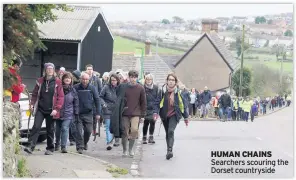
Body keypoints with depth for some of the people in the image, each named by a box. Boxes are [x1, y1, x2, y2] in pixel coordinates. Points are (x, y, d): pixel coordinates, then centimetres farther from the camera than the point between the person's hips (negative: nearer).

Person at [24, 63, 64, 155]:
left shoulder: (57, 82, -1)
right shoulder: (40, 81, 6)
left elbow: (60, 97, -3)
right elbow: (35, 94, 11)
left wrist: (56, 109, -11)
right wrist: (32, 103, -4)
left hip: (51, 111, -1)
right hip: (40, 109, 1)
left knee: (50, 130, 8)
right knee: (36, 127, -11)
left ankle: (50, 148, 19)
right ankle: (31, 146, -12)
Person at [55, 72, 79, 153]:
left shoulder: (73, 90, 3)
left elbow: (76, 102, 7)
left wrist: (76, 113, 3)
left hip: (68, 114, -1)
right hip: (58, 112, 1)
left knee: (65, 128, -13)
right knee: (58, 130, 12)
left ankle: (63, 146, -10)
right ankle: (57, 144, 32)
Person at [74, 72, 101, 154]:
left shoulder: (92, 88, 0)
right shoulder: (76, 87, -3)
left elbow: (97, 100, 4)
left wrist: (98, 113, 0)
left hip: (88, 113, 1)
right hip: (78, 113, -1)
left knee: (88, 130, 5)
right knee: (79, 131, -7)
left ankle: (85, 143, 31)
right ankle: (80, 147, 0)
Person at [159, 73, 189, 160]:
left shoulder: (178, 92, -1)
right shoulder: (163, 90, -2)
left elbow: (182, 104, 5)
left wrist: (185, 117, 9)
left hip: (174, 115, -2)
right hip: (164, 115, 2)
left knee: (171, 131, -21)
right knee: (167, 133, 12)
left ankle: (169, 150, -27)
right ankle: (169, 151, 25)